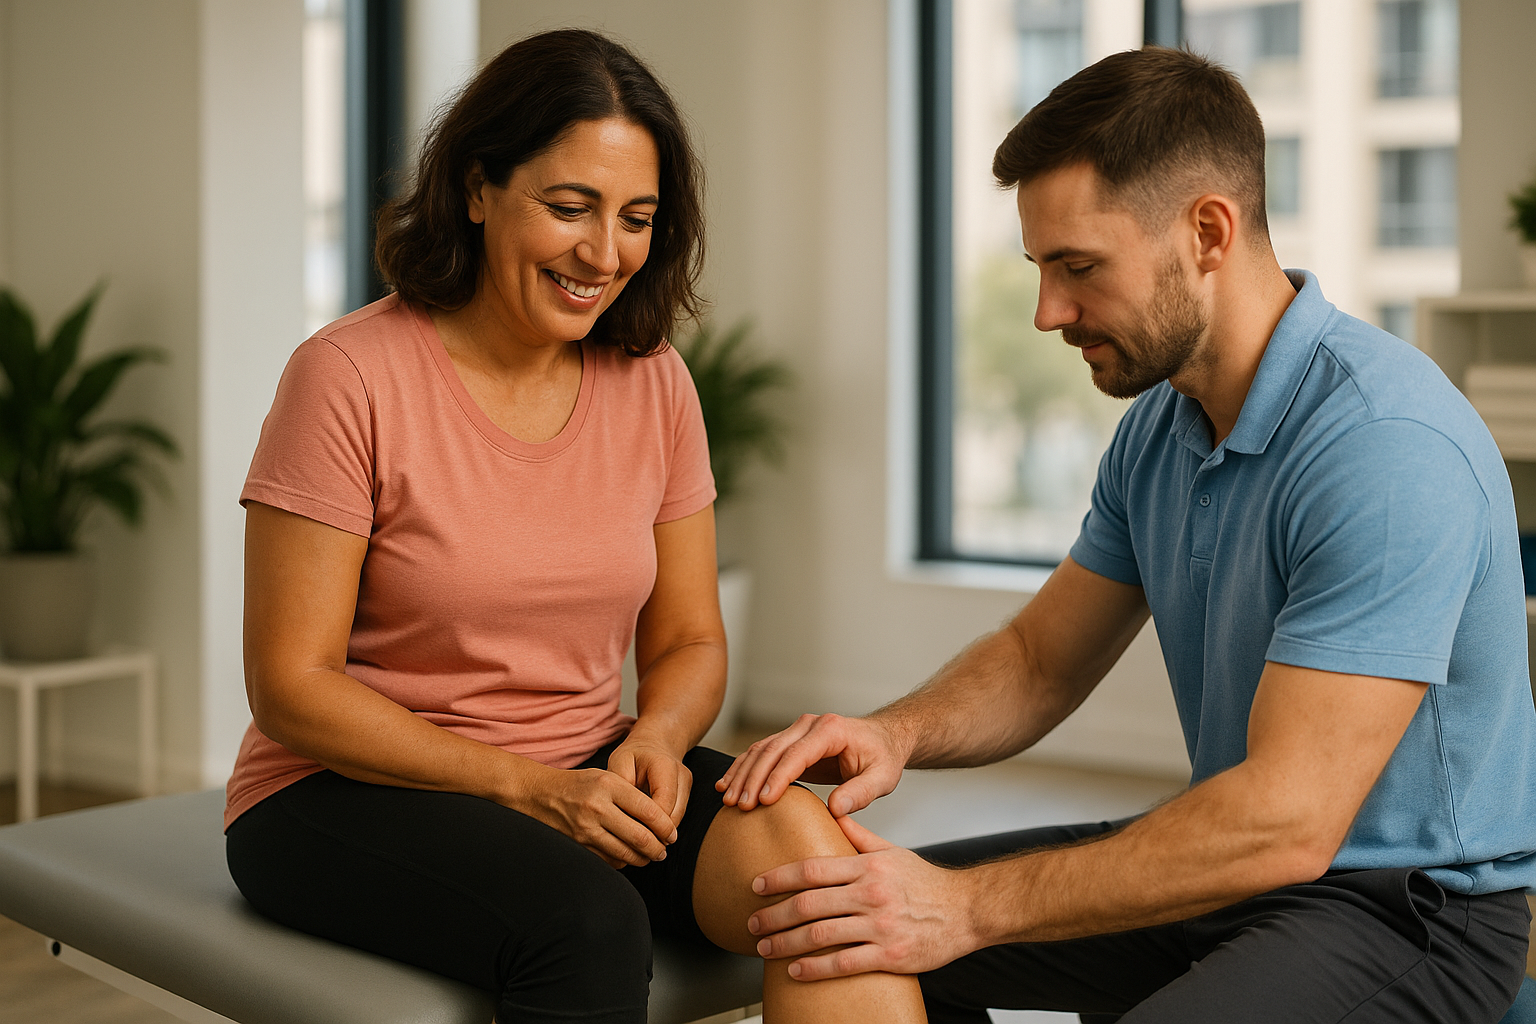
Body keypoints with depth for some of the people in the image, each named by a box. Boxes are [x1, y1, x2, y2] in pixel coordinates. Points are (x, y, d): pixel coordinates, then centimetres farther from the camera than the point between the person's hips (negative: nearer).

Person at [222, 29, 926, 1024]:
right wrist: (530, 787, -21)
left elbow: (689, 642, 9)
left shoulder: (654, 384, 3)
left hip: (585, 781, 4)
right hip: (354, 793, -4)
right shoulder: (350, 376, -12)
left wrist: (653, 742, -15)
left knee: (796, 833, -26)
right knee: (586, 916, -34)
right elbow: (290, 687, -12)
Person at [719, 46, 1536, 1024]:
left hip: (1409, 906, -8)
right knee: (851, 919, 4)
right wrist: (895, 733, -13)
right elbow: (1039, 659, 9)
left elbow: (1286, 820, -30)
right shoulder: (1161, 424, 3)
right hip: (1235, 863, 8)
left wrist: (966, 907, -29)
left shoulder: (1388, 447, -26)